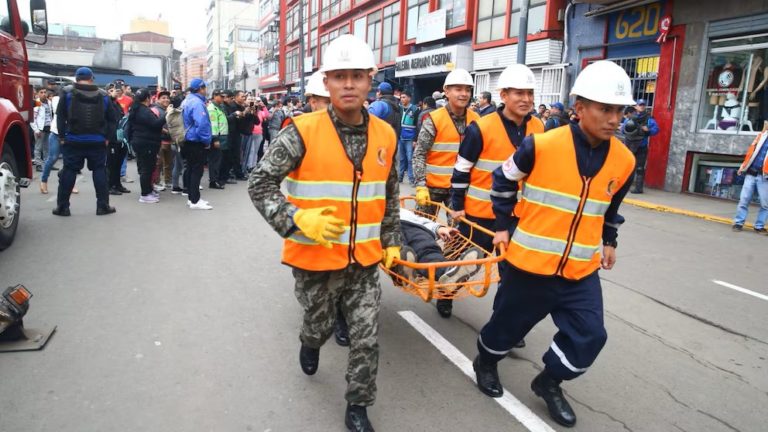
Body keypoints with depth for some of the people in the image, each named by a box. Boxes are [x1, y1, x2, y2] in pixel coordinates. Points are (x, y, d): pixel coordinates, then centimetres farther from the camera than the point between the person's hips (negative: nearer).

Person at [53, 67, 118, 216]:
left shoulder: (67, 92, 2)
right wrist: (107, 137, 10)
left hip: (73, 140, 0)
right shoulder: (103, 95, 5)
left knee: (69, 171, 6)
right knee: (99, 171, 7)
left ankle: (62, 207, 10)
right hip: (97, 141, 0)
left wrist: (62, 136, 4)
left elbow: (60, 116, -1)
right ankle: (103, 206, 6)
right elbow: (111, 118, 4)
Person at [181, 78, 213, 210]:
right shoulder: (197, 103, -18)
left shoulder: (187, 100, 13)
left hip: (188, 141, 10)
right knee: (197, 170, -6)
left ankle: (192, 197, 22)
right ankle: (195, 201, -4)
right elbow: (201, 124, -27)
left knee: (191, 169, 14)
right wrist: (207, 141, -15)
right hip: (197, 142, -10)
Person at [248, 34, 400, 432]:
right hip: (316, 258, -2)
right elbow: (260, 184, -13)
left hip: (364, 259, 3)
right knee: (320, 325, 19)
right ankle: (310, 343, 57)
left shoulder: (385, 135, -1)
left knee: (367, 338, 6)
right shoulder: (303, 132, -15)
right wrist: (299, 219, -26)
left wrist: (391, 242, 13)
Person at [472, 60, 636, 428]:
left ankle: (549, 382, 29)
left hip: (581, 271, 4)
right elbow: (503, 180, -1)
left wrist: (609, 241, 20)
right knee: (509, 323, 12)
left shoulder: (623, 160, -2)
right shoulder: (542, 146, -17)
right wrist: (505, 225, 2)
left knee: (589, 336, 2)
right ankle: (485, 362, 44)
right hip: (530, 263, -4)